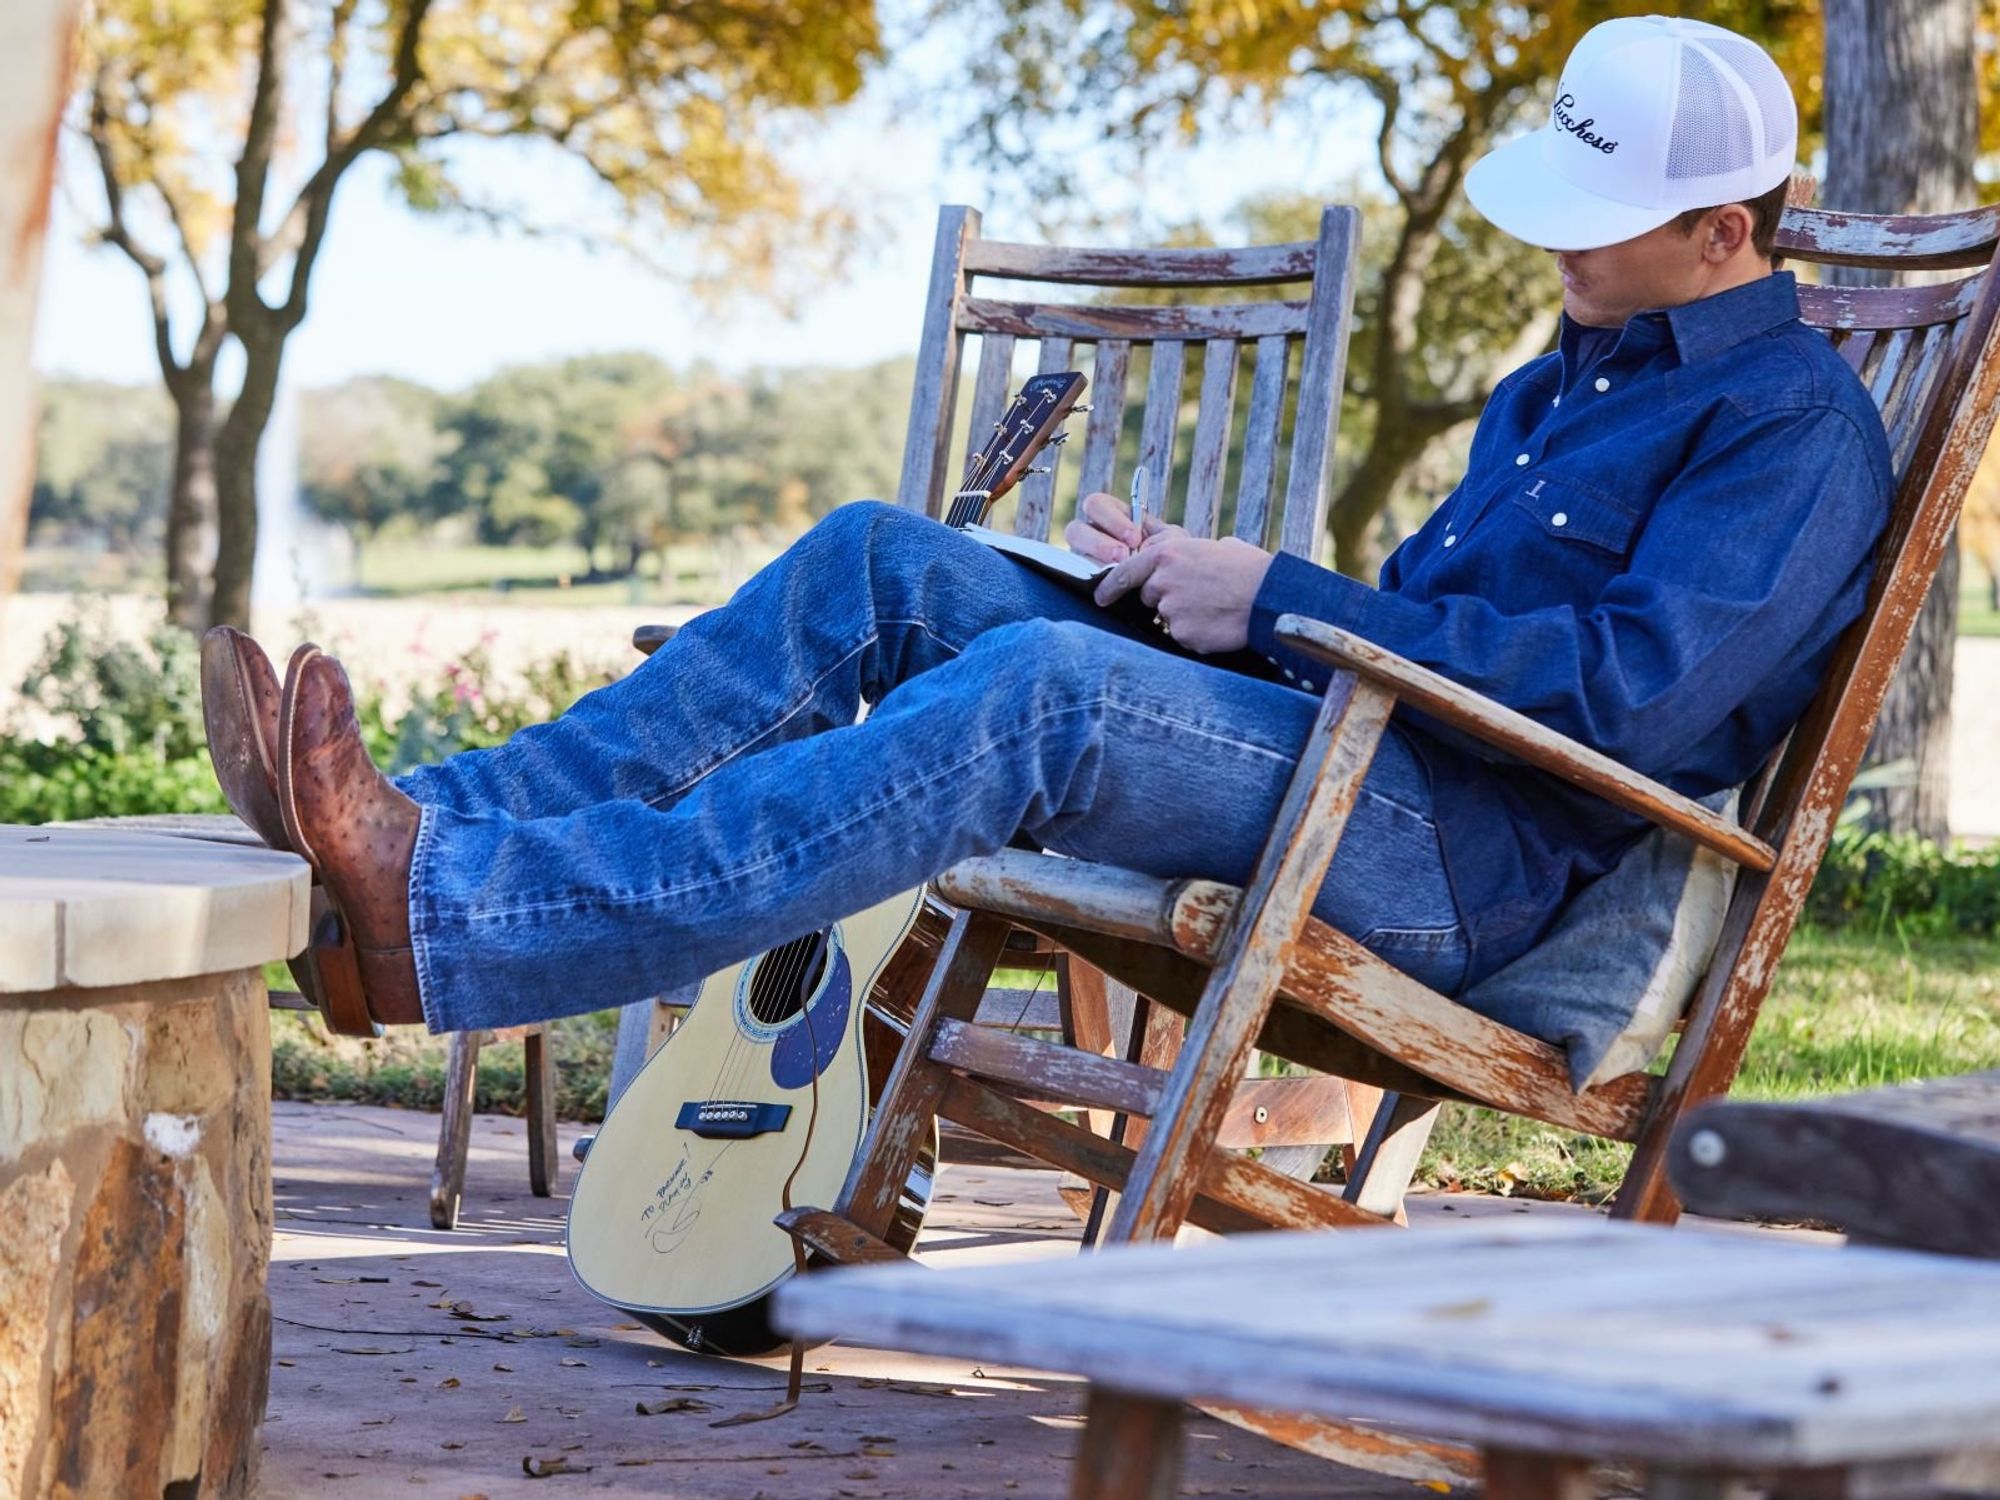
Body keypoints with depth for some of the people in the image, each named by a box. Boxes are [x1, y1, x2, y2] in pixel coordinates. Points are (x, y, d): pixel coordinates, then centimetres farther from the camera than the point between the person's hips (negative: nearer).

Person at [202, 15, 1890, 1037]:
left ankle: (448, 927, -43)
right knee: (883, 564, -7)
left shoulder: (1798, 425, -3)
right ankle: (428, 830, -18)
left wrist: (1280, 599, -14)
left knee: (1041, 687, -34)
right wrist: (1196, 580, 8)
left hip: (1466, 863, -9)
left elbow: (1637, 689, -19)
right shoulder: (1577, 374, 26)